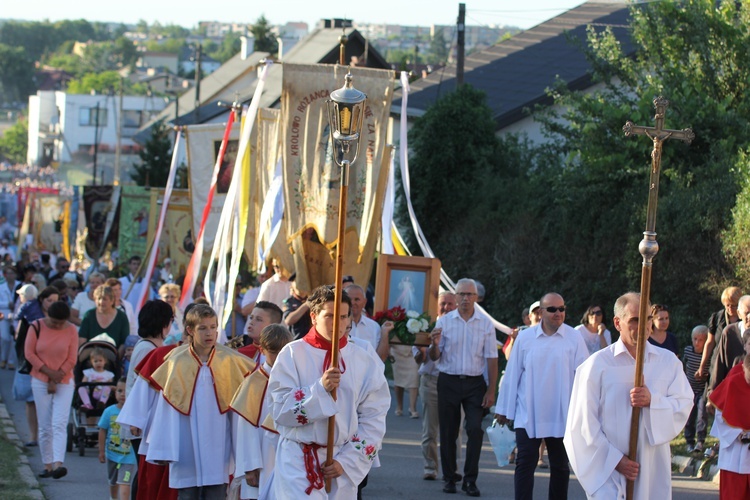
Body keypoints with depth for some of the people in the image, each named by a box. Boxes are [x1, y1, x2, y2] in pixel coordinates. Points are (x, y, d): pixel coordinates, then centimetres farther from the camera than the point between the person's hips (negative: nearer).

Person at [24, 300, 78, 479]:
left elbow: (72, 359, -3)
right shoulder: (36, 327, -4)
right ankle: (48, 465, 8)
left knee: (59, 424, -13)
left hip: (64, 382, -1)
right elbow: (29, 353, -3)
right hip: (40, 382, 1)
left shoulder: (71, 330, -3)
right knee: (44, 426, 2)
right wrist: (49, 372, -11)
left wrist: (55, 380, -9)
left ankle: (58, 463, -23)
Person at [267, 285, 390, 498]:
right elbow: (280, 410, -9)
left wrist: (346, 461, -6)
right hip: (298, 460, -3)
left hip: (343, 460, 3)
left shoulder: (365, 362, 2)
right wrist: (321, 389, -21)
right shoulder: (292, 354, -3)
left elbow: (373, 420, 1)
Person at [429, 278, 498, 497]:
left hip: (475, 383, -1)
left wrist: (491, 391, -4)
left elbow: (492, 359, 2)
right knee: (448, 432, 5)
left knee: (475, 429, -11)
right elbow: (434, 357, 5)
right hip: (448, 382, 1)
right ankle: (450, 478, 15)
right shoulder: (444, 321, 2)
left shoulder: (485, 324, 1)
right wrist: (435, 344, -18)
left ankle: (470, 480, -4)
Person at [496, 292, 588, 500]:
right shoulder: (525, 337, 1)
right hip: (527, 416, 0)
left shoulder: (574, 338, -3)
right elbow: (512, 374, 4)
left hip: (562, 416, 0)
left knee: (560, 466, 12)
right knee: (525, 464, -1)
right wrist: (504, 409, 6)